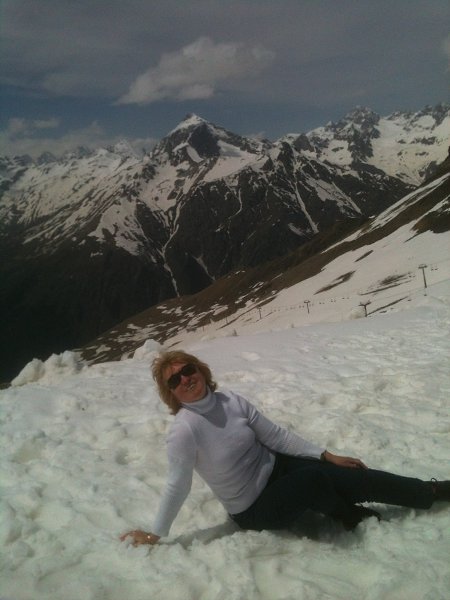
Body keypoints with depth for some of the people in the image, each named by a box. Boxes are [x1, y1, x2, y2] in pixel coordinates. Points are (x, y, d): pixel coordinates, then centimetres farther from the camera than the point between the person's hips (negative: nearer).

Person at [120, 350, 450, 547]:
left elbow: (276, 435, -3)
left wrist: (327, 455, -4)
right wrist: (155, 535, -11)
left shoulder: (231, 401, -9)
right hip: (254, 510, -5)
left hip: (275, 466, 5)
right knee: (313, 479, -29)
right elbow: (178, 487, -17)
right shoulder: (184, 430, -27)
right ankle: (348, 515, 4)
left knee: (360, 479, -6)